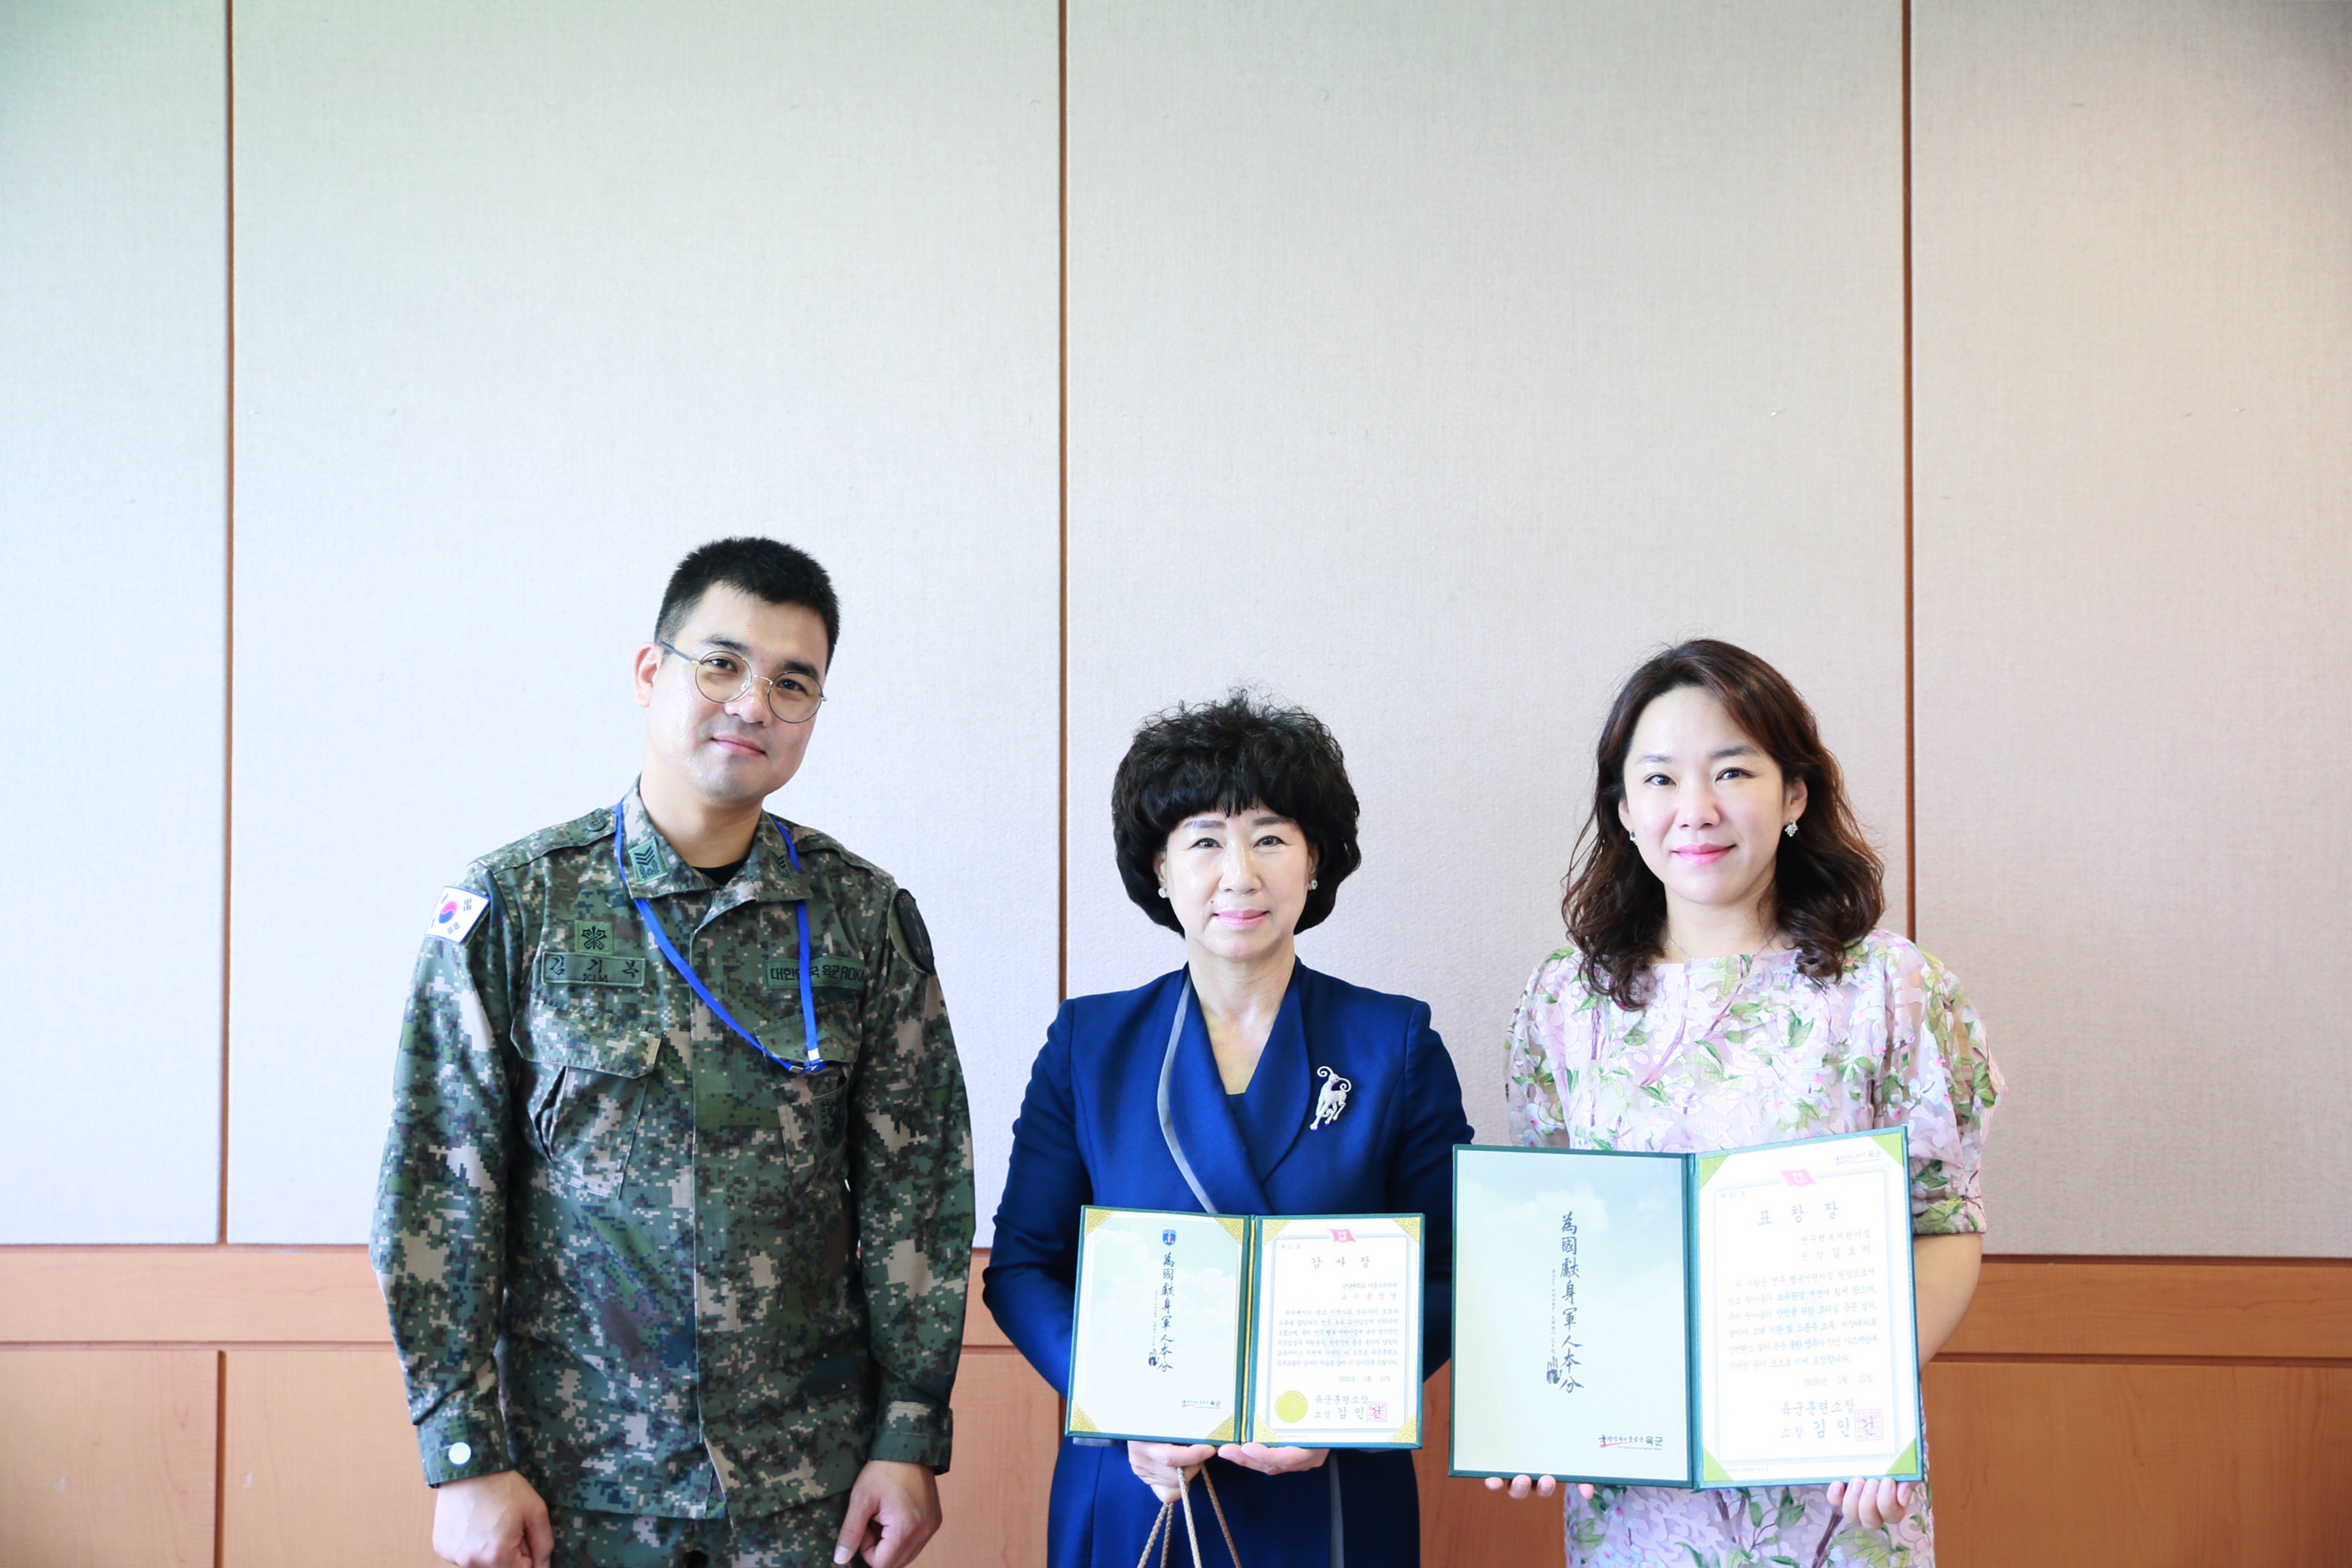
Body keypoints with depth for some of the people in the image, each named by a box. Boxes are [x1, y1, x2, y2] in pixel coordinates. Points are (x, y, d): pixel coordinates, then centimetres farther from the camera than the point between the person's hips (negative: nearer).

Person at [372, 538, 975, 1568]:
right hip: (577, 1477, -1)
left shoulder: (864, 917, 2)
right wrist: (467, 1457, -8)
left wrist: (911, 1439, -2)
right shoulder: (513, 906, -3)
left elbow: (917, 1191, 3)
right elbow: (436, 1194, -4)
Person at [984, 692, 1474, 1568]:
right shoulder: (1089, 1044, 2)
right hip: (1133, 1495, 1)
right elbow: (1021, 1266, 3)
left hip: (1332, 1497, -1)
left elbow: (1449, 1276, 0)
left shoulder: (1397, 1045, -1)